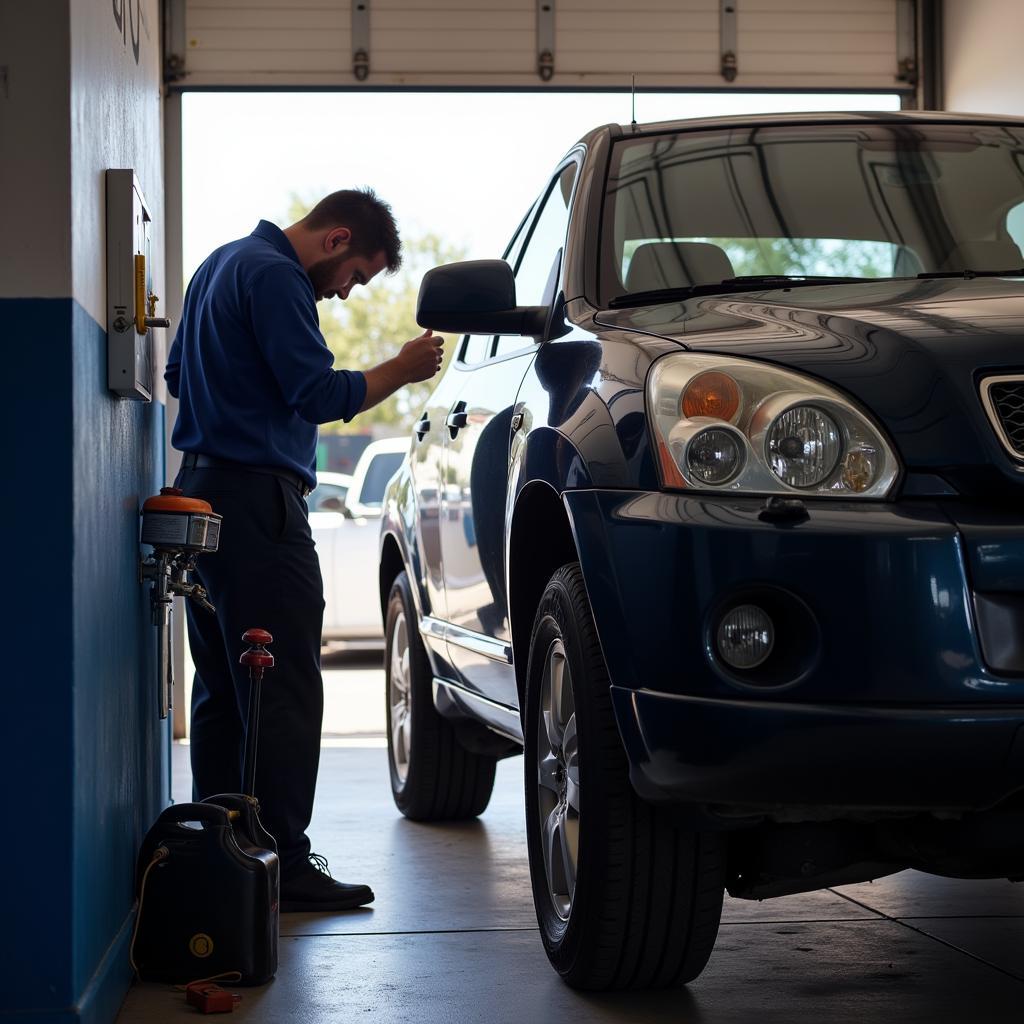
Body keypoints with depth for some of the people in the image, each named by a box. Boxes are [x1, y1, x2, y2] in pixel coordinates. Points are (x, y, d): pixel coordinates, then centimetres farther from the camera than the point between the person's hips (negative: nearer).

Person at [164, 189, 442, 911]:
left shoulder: (224, 263, 20)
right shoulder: (275, 276, -12)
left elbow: (179, 374, 28)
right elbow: (318, 394, -18)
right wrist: (403, 370, -8)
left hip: (203, 489, 11)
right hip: (257, 499, -11)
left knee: (223, 688, 13)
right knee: (285, 689, -9)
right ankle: (281, 864, -9)